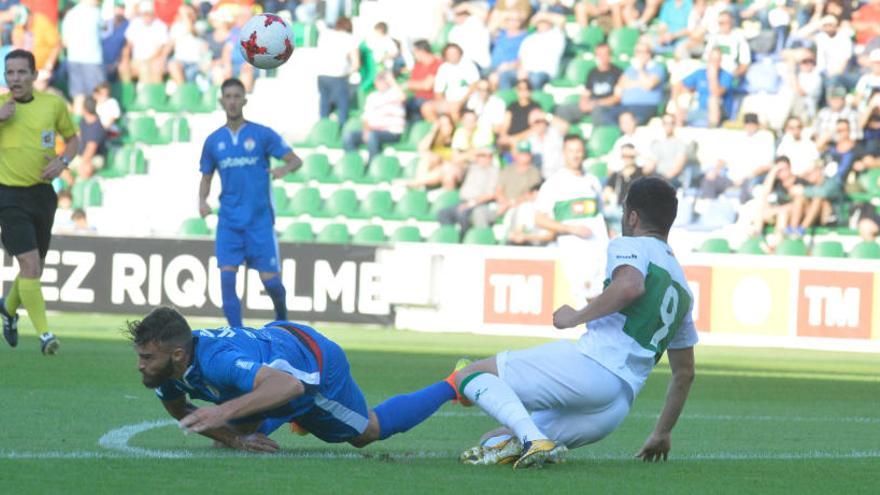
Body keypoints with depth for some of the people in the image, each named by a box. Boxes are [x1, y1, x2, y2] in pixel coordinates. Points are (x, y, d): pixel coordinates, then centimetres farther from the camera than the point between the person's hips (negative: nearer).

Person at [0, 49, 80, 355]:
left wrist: (62, 161, -4)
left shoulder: (53, 104, 3)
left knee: (35, 268, 14)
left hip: (42, 192, 4)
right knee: (30, 264, -16)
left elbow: (72, 138, 16)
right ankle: (44, 334, -13)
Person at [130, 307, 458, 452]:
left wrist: (224, 411, -67)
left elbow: (289, 384, -57)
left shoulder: (216, 360, -46)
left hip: (317, 363, -7)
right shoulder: (166, 367, -21)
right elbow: (179, 412, -1)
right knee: (228, 434, 25)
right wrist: (232, 439, -17)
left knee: (370, 431, 19)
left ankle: (451, 388, 37)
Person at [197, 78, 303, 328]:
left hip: (260, 220, -2)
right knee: (227, 277, -12)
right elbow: (206, 177, 16)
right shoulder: (213, 141, 8)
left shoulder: (262, 135, -1)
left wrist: (285, 168, -27)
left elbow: (296, 160, -4)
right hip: (229, 221, 2)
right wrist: (202, 201, -5)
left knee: (270, 280, -2)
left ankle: (282, 314, 30)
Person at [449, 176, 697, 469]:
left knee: (468, 376, -2)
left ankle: (533, 441, -27)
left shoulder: (628, 246, 5)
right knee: (494, 441, 22)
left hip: (593, 363, -8)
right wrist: (663, 433, 43)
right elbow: (685, 373, 34)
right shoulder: (683, 290, 29)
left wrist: (576, 317, -10)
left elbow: (630, 285, -21)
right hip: (618, 409, 8)